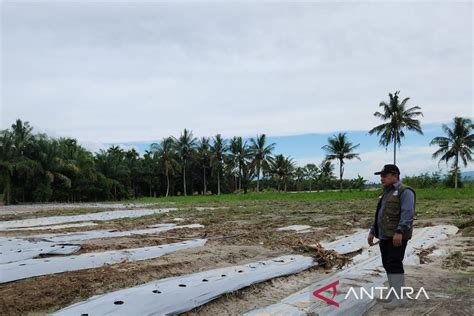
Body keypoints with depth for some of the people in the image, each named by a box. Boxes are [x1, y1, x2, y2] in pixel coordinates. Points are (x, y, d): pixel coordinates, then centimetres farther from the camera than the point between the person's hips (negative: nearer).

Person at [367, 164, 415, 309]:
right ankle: (393, 294, 21)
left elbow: (407, 214, -19)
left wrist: (399, 232, -28)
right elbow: (379, 215, 23)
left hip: (397, 237, -9)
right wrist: (372, 232, 20)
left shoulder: (405, 191, -8)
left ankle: (399, 297, -1)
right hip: (384, 236, 9)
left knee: (394, 264, -8)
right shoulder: (386, 193, 19)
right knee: (388, 265, 11)